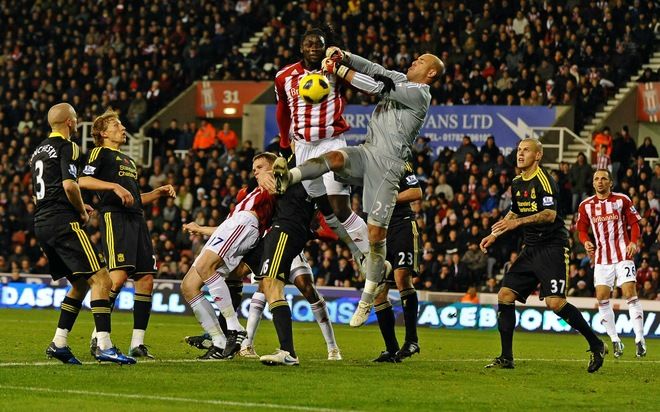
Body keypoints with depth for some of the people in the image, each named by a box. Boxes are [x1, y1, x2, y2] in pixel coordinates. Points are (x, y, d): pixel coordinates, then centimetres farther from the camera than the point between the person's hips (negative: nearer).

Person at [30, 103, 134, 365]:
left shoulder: (38, 151, 21)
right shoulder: (67, 147, -7)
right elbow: (69, 185, -21)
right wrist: (83, 211, -3)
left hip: (41, 225, 9)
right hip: (63, 223, -9)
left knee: (81, 284, 17)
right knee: (100, 279, -11)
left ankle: (59, 343, 10)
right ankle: (104, 346, -20)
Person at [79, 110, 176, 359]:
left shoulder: (128, 160, 30)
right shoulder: (101, 153, 6)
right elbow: (82, 180, -9)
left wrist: (158, 193, 20)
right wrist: (114, 186, -18)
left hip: (136, 219, 8)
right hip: (114, 217, -8)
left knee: (145, 280, -1)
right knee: (119, 275, -20)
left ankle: (137, 343, 1)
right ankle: (98, 337, -13)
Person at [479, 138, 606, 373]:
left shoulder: (543, 179, -12)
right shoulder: (517, 183, 14)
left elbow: (550, 214, -23)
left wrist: (518, 222, -29)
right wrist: (494, 235, 19)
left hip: (553, 247, -8)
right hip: (531, 248, 8)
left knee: (555, 302, -19)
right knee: (505, 295, -2)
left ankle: (596, 346, -5)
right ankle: (506, 358, 3)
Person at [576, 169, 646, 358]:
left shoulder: (622, 200, 0)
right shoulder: (586, 205, 6)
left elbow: (634, 223, 4)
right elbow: (582, 230, 13)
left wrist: (634, 242, -12)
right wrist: (586, 242, -8)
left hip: (623, 255, -3)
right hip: (602, 258, 3)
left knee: (630, 294, -12)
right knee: (602, 298, -3)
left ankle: (640, 339, -9)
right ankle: (615, 340, 8)